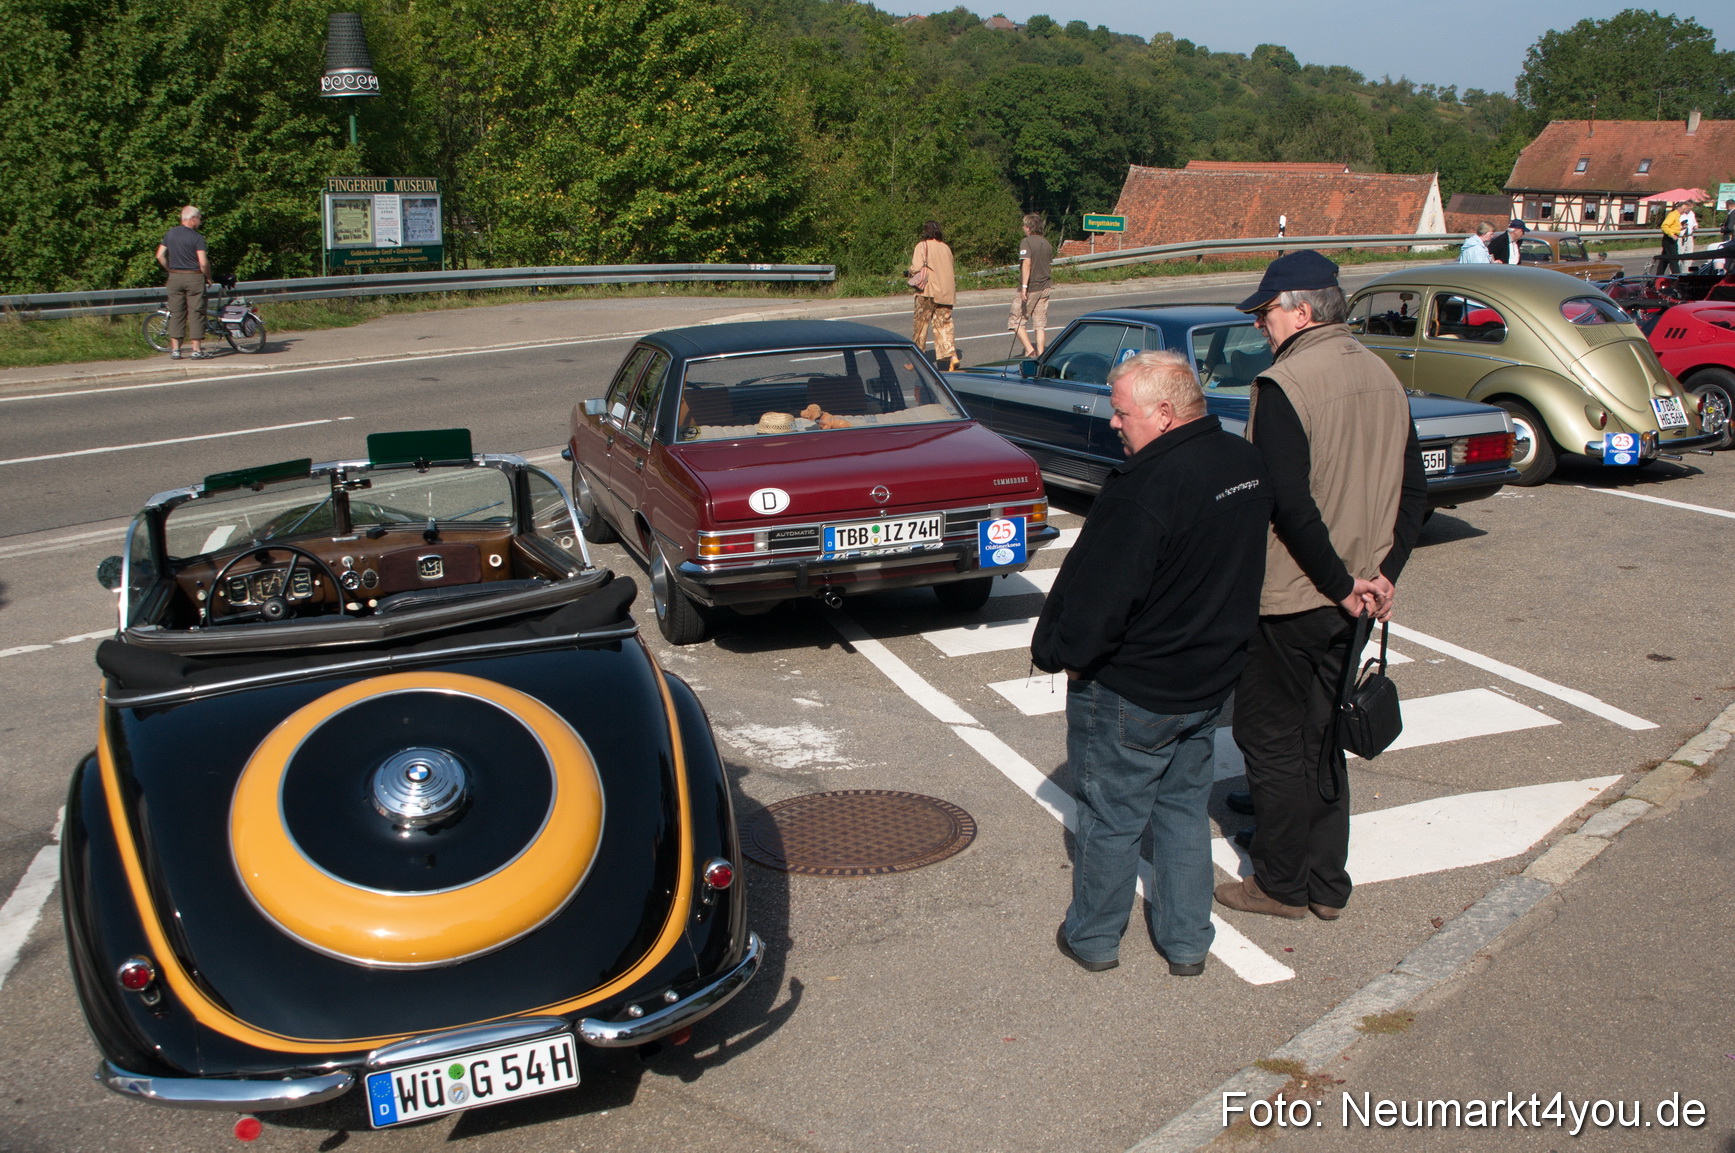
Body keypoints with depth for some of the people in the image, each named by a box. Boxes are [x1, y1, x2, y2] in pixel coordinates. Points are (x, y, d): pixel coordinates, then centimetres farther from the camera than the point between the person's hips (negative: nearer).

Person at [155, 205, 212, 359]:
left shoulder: (170, 234, 7)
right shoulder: (197, 237, -9)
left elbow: (160, 256, 6)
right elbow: (203, 262, -15)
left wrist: (170, 271, 17)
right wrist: (208, 277, 0)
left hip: (174, 277, 5)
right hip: (194, 278, -5)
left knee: (176, 313, 8)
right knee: (196, 313, 0)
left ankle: (175, 349, 7)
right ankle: (197, 350, 0)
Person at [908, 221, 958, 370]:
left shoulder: (922, 246, -4)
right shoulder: (946, 248, 10)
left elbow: (916, 268, -13)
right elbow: (949, 270, 13)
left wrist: (911, 270, 8)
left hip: (927, 291, -4)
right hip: (946, 292, 4)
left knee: (921, 324, 6)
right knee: (944, 324, 3)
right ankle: (952, 355, -14)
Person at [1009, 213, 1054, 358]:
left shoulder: (1026, 242, -12)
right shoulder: (1047, 243, 10)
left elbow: (1027, 262, -23)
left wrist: (1024, 286, -28)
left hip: (1030, 289, -7)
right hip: (1044, 287, 7)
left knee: (1016, 321, 4)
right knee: (1040, 324, 8)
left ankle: (1029, 350, -8)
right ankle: (1040, 356, 5)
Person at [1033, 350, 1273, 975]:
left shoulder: (1148, 485, -28)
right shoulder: (1246, 464, -1)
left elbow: (1098, 592, -25)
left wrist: (1056, 652, -9)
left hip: (1130, 691, -8)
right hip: (1211, 681, 8)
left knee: (1111, 817, 10)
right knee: (1185, 807, 20)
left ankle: (1093, 937, 27)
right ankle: (1188, 943, 29)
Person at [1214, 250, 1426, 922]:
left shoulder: (1284, 385, -18)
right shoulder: (1383, 378, 6)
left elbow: (1290, 506, -24)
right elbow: (1413, 490, 7)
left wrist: (1341, 583, -15)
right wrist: (1383, 572, 2)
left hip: (1286, 601, -8)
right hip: (1349, 604, 8)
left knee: (1271, 740, 8)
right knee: (1321, 738, 18)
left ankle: (1281, 885, 18)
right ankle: (1327, 884, 26)